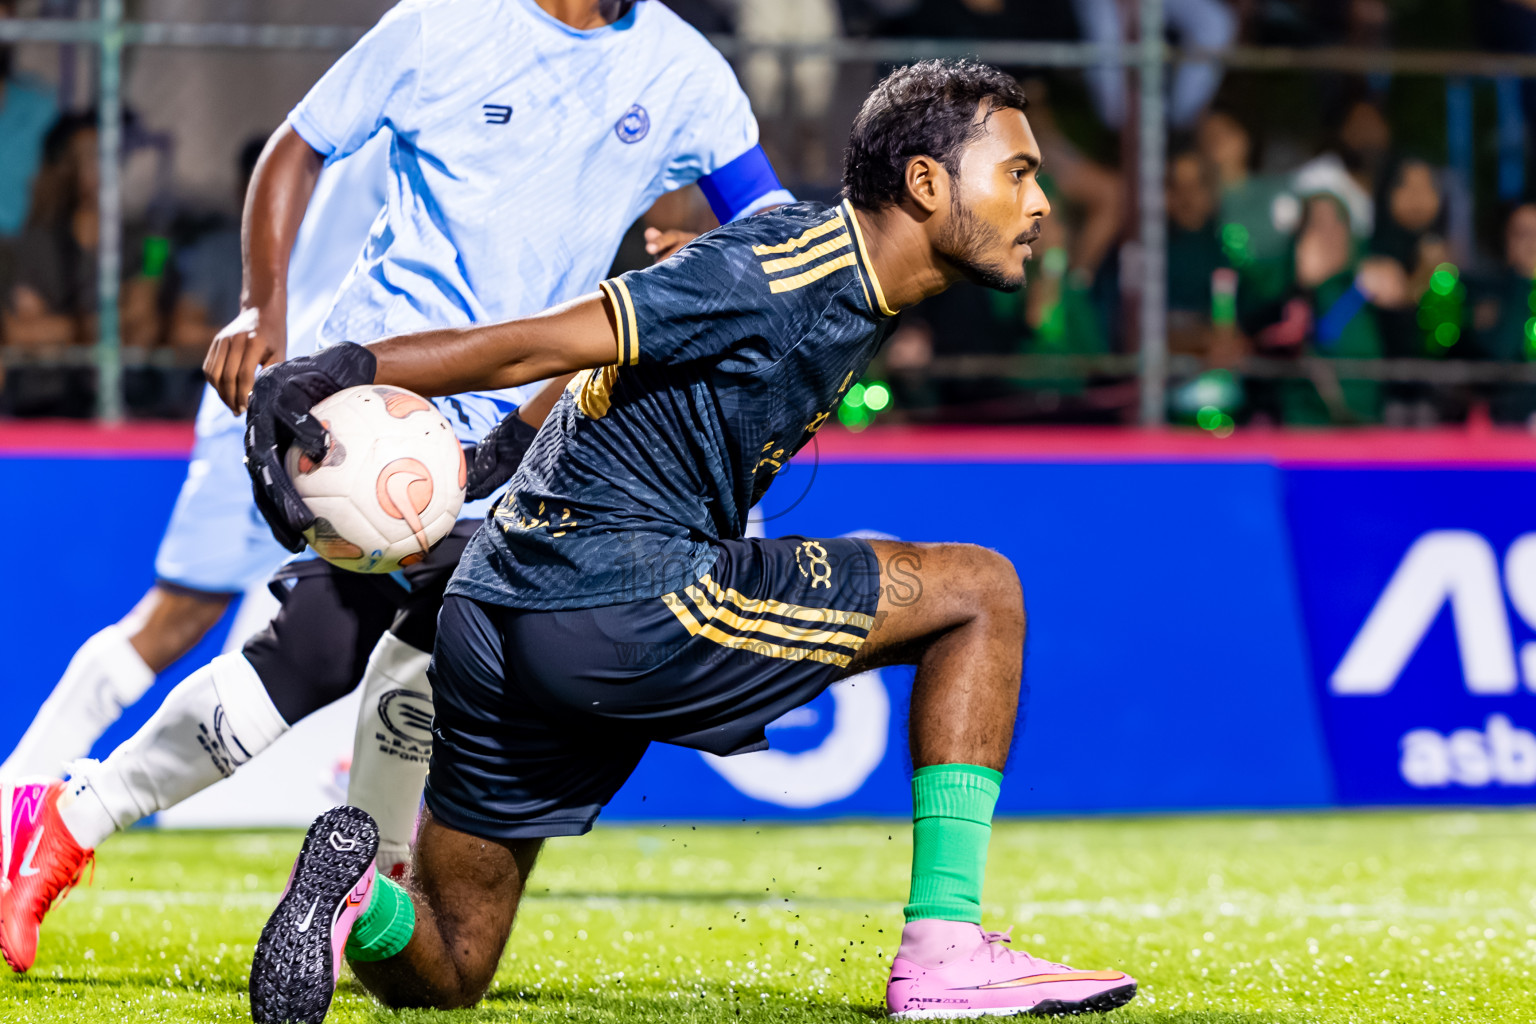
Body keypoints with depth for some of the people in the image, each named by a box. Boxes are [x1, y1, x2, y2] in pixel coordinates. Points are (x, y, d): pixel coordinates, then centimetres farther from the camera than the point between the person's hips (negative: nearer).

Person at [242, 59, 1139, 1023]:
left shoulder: (855, 289, 15)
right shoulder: (785, 274, -13)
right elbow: (536, 343, -18)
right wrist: (340, 370, -23)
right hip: (625, 603, -10)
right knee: (980, 591, 0)